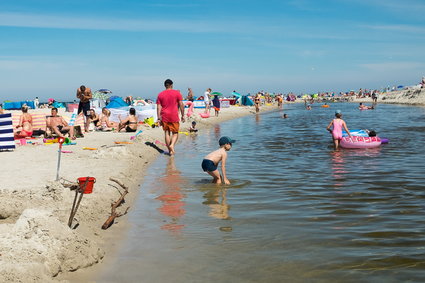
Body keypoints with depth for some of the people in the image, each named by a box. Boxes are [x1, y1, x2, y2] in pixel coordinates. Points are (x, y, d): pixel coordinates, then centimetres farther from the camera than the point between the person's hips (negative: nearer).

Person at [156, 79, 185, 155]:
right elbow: (181, 105, -2)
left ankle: (170, 150, 10)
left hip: (164, 117, 2)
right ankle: (172, 145, -19)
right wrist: (183, 115, 4)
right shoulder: (177, 93, 1)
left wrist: (159, 118, 3)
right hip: (174, 117, -2)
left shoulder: (160, 94, 7)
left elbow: (158, 107, 3)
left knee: (167, 133, 9)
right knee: (175, 133, 7)